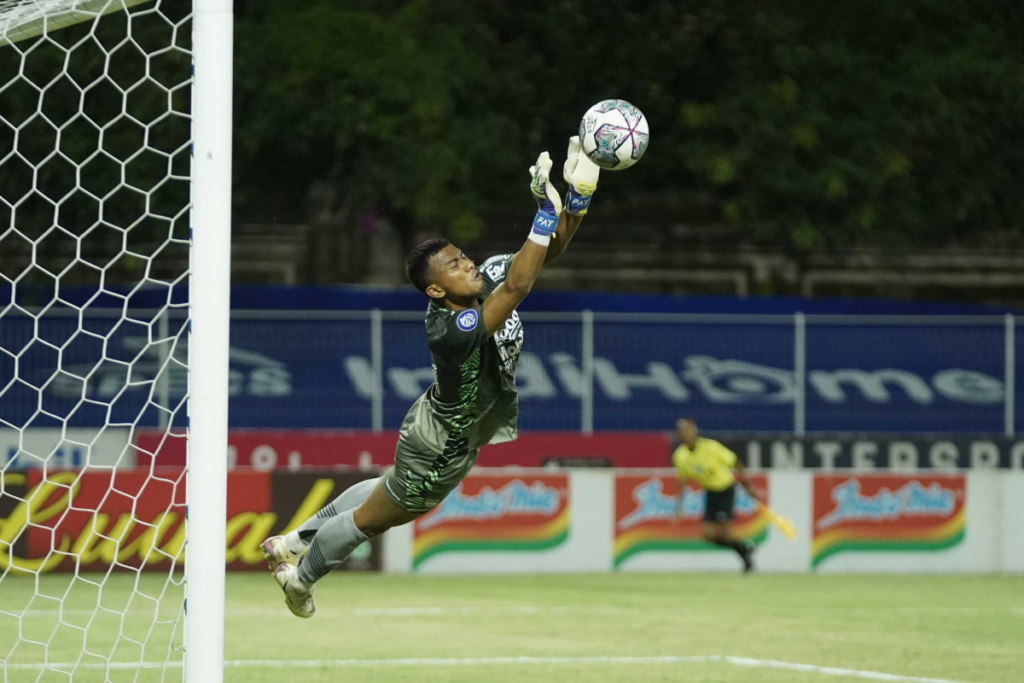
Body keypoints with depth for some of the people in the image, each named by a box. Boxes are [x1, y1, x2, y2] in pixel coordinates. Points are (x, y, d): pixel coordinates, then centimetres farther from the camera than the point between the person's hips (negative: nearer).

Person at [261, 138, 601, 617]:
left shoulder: (489, 276, -20)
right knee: (370, 519, 16)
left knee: (389, 489, 31)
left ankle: (294, 541, 50)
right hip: (439, 452, -8)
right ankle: (300, 576, 42)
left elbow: (550, 249, -21)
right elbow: (518, 286, -53)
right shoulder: (451, 330, -42)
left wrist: (580, 193, -39)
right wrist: (546, 211, -58)